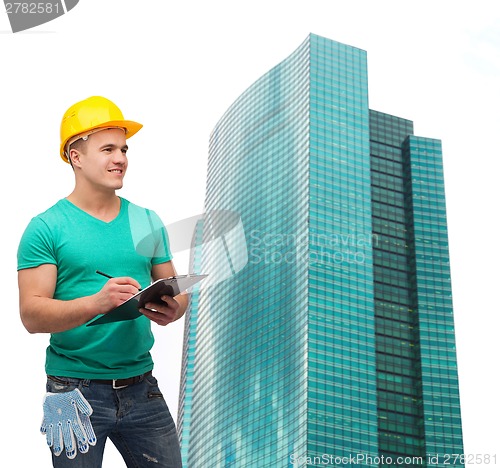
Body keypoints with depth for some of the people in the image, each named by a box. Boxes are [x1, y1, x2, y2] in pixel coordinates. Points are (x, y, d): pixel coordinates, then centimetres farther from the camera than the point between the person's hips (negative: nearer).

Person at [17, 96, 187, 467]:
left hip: (142, 388, 4)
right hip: (76, 391, -4)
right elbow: (31, 314, -13)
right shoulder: (46, 228, -6)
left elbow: (176, 291, 11)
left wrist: (172, 310, -13)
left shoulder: (148, 223, 9)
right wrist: (97, 302, -29)